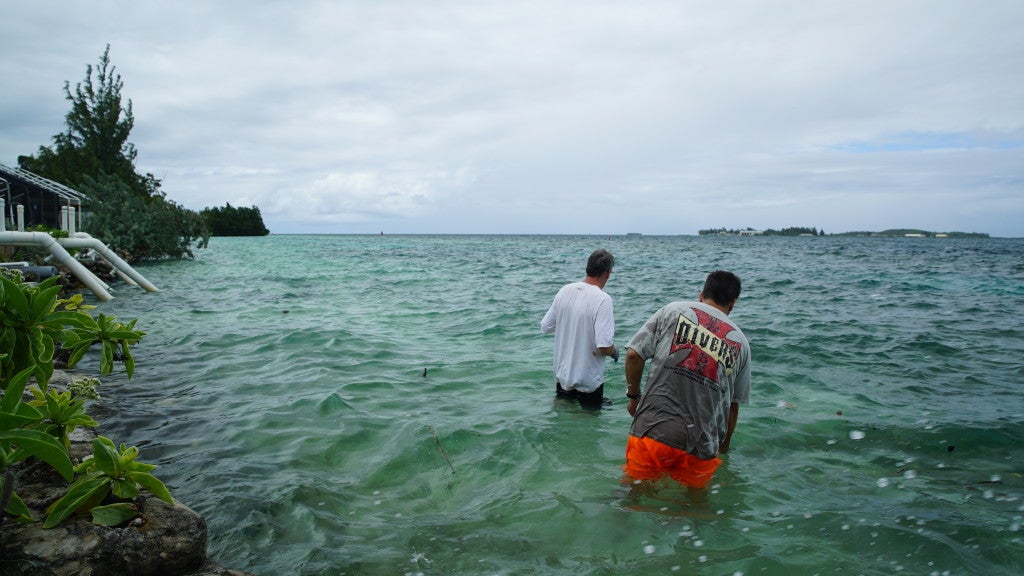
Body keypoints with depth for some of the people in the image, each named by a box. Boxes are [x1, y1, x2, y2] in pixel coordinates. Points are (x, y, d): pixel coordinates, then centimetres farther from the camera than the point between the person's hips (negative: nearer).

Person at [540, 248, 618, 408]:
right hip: (589, 381, -6)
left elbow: (545, 327, 4)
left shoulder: (564, 291, -4)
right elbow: (604, 347, -27)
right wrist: (615, 352, -5)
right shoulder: (602, 299, -22)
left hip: (562, 376, 6)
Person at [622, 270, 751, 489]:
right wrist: (724, 446, 30)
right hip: (701, 446, 2)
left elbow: (634, 354, -4)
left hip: (653, 431, -1)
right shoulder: (740, 342, 12)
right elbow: (733, 404, 16)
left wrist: (633, 395, 12)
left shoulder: (673, 310, 5)